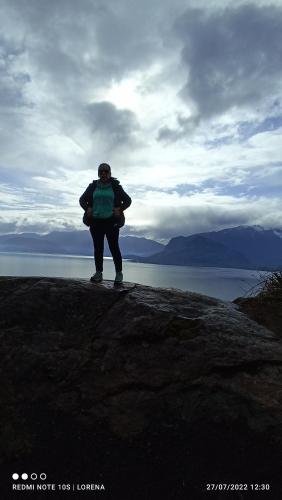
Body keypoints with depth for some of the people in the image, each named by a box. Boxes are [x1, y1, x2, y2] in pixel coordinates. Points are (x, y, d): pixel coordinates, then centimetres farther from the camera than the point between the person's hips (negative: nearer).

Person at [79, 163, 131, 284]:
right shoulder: (92, 187, 8)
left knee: (114, 247, -4)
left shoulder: (116, 187, 3)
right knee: (98, 248, 5)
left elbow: (128, 200, 9)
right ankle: (98, 273, 12)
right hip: (96, 222, 3)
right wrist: (87, 208, -2)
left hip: (111, 222, -2)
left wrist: (120, 209, -6)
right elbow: (82, 200, 17)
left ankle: (119, 273, 5)